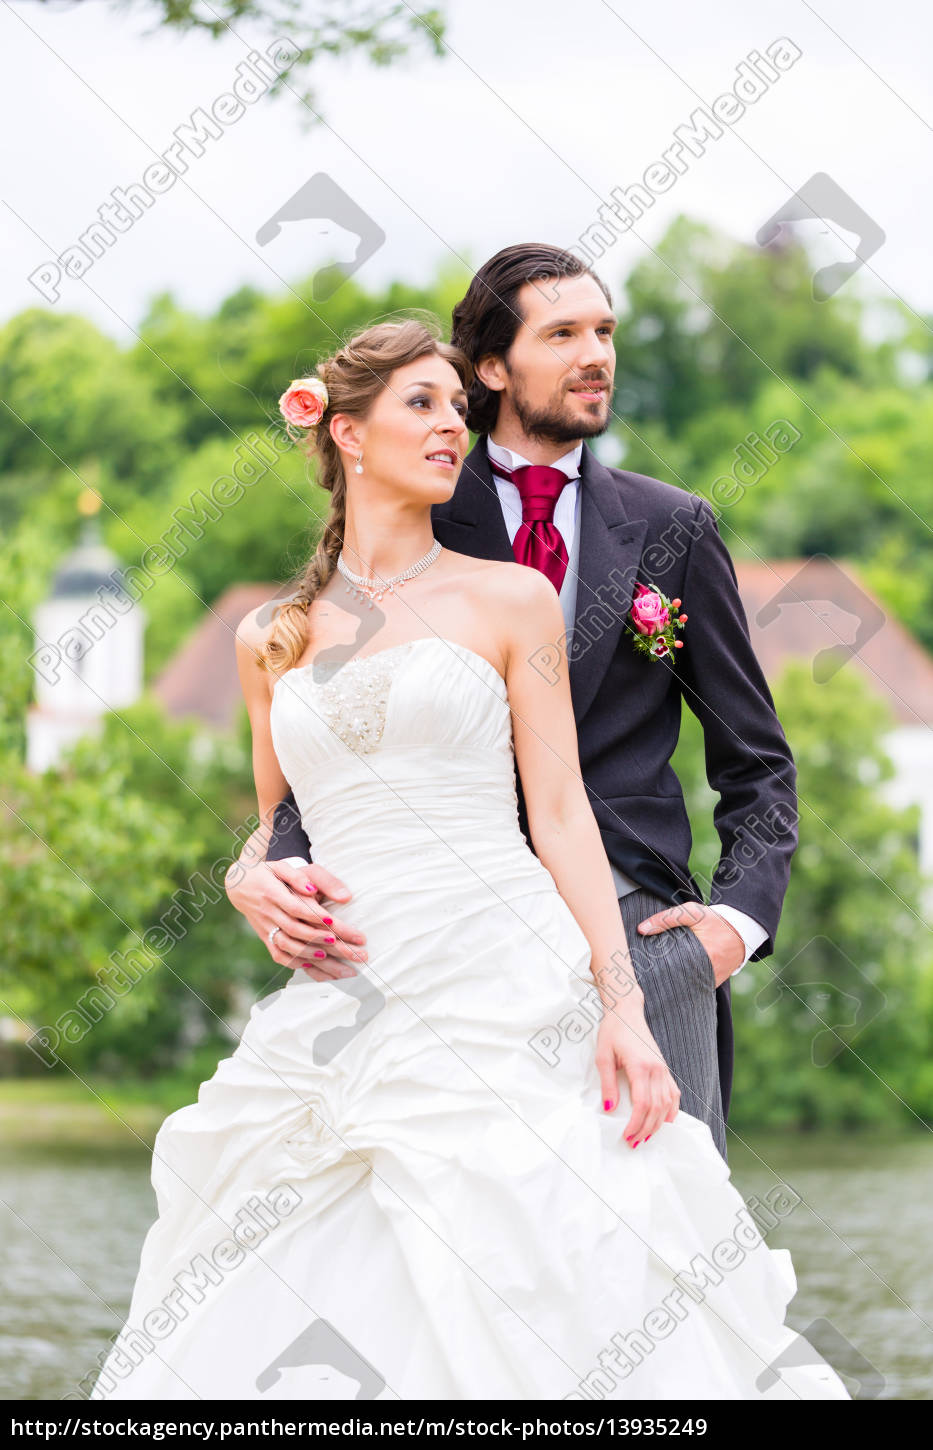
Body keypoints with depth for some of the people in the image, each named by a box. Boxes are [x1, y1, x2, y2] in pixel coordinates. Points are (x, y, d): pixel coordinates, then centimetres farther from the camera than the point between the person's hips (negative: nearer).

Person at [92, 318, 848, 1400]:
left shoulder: (510, 600, 6)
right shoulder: (271, 640, 15)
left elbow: (561, 813, 1)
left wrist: (623, 1003, -8)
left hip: (504, 994, -3)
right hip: (341, 1014, 3)